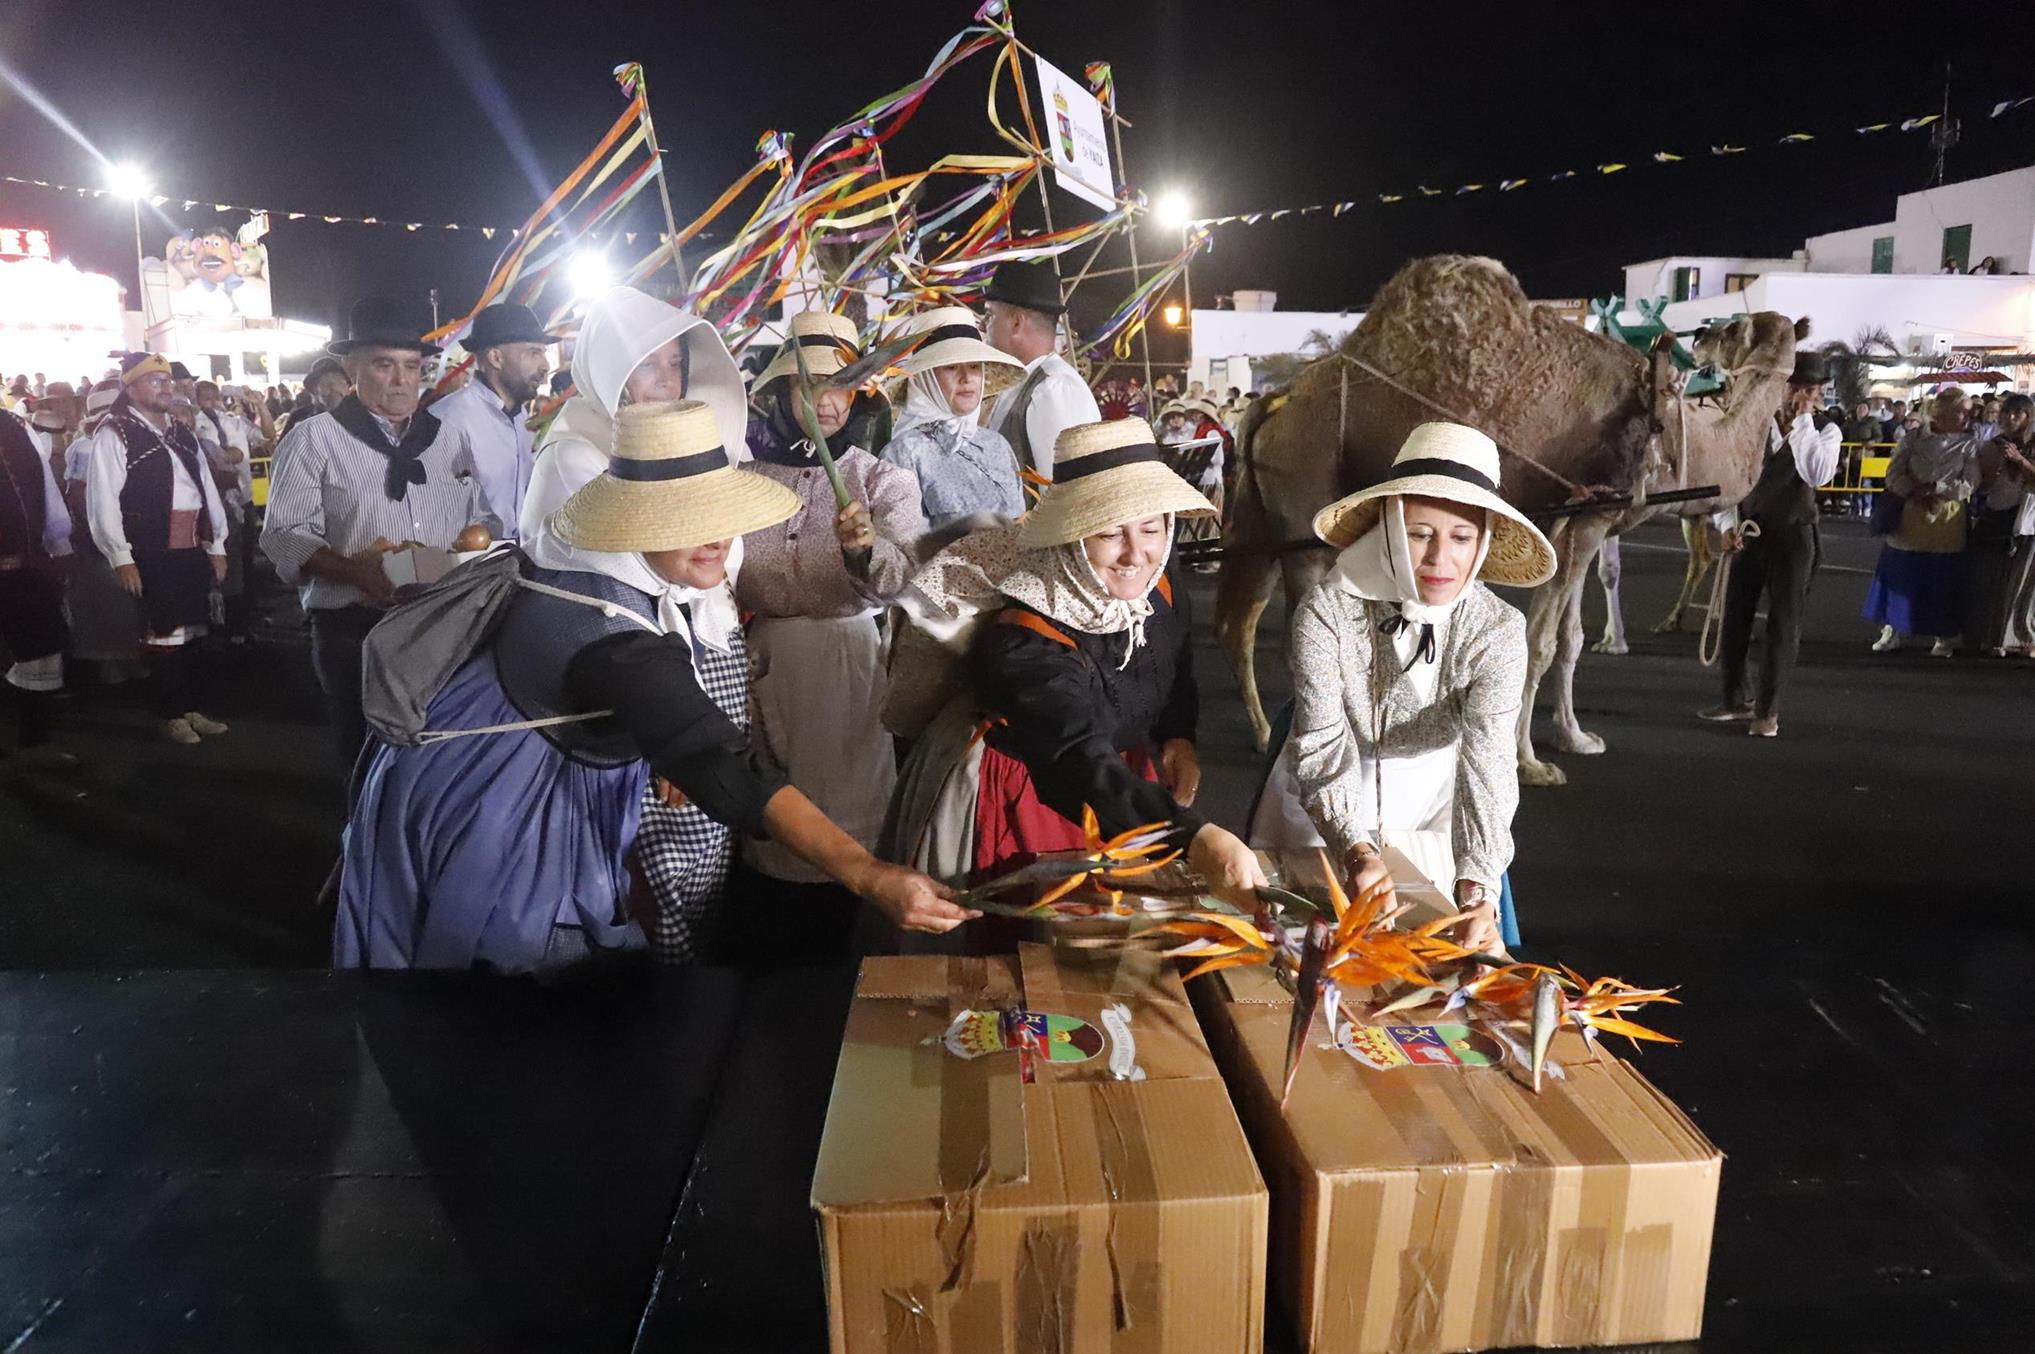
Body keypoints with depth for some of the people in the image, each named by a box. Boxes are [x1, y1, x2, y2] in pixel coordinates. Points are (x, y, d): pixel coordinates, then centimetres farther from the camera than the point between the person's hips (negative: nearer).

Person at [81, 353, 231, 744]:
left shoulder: (183, 435, 17)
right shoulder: (114, 434, -6)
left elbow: (207, 489, 17)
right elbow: (103, 500, -12)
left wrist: (217, 545, 12)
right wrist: (121, 558, -16)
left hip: (193, 548, 7)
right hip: (151, 551, -7)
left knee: (188, 631, 13)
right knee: (164, 634, 1)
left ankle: (188, 709, 24)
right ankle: (172, 715, 13)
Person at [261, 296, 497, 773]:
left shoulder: (449, 439, 13)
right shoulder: (315, 439, 0)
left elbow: (485, 520, 17)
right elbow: (285, 536, -7)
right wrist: (354, 571, -25)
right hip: (355, 633, -3)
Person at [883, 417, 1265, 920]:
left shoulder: (1160, 595, -11)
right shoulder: (1024, 647, -34)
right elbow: (1082, 770, -47)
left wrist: (1180, 738, -9)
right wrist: (1198, 839, -59)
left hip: (1122, 787, 6)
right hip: (1019, 809, -6)